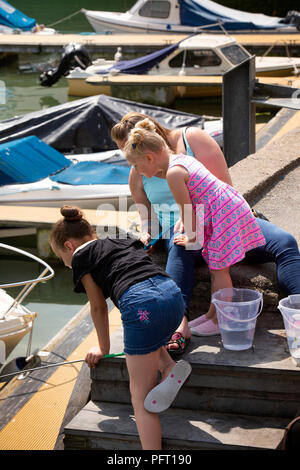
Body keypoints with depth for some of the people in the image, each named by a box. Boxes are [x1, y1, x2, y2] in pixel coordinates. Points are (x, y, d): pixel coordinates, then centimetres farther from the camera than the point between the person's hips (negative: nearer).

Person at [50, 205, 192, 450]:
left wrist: (103, 348, 35)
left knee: (141, 394, 1)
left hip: (142, 305, -7)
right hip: (174, 294, 7)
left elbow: (99, 308, 20)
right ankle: (169, 367, 11)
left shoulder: (80, 256, 16)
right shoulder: (126, 242, 33)